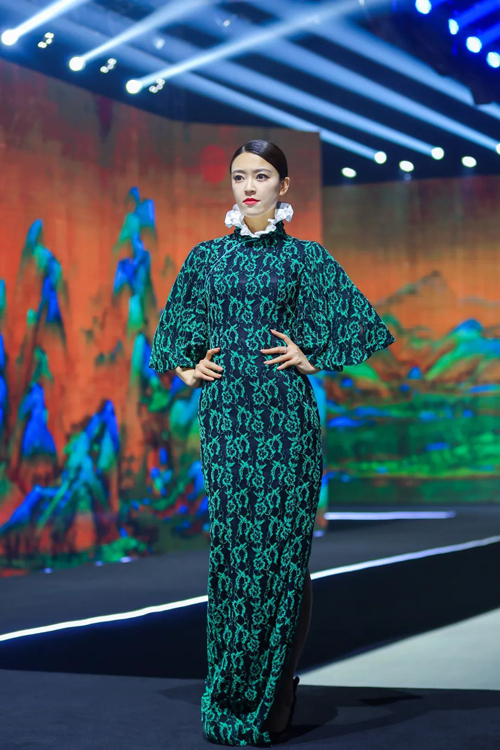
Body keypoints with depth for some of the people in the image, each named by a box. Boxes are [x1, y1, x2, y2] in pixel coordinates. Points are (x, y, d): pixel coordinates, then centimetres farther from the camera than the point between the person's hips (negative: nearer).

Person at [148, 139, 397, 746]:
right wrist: (188, 369, 7)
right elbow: (172, 328, 23)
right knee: (229, 539, 1)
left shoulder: (303, 257, 5)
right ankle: (228, 697, 11)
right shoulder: (207, 256, 12)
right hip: (224, 410, 2)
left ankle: (271, 696, 5)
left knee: (281, 541, -4)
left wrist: (312, 358, 0)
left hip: (284, 411, -2)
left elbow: (362, 323, 6)